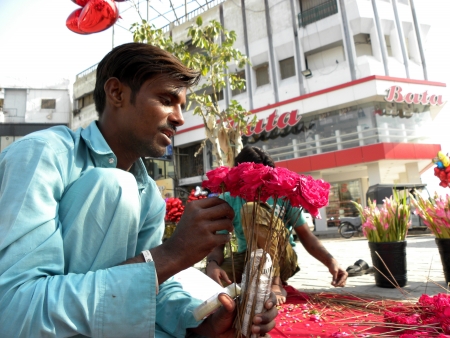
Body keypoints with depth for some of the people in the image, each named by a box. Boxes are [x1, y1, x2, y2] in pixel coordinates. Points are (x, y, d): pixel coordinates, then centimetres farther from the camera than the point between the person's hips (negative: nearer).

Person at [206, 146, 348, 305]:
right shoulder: (229, 199, -3)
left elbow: (306, 236, -2)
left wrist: (330, 261, -20)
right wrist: (212, 264, -31)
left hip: (282, 259, -1)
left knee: (252, 210, -27)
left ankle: (275, 284, -20)